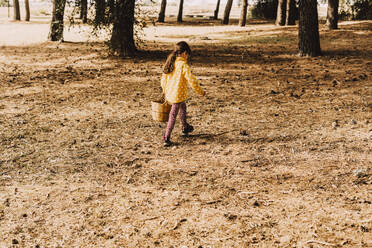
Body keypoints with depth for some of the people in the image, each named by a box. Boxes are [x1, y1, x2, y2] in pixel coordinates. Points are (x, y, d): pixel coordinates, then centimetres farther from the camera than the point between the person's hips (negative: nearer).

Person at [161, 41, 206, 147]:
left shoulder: (170, 63, 3)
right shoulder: (183, 65, -18)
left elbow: (163, 78, 13)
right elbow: (192, 80, -18)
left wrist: (164, 90, 28)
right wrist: (200, 92, -5)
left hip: (169, 94, 8)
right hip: (178, 95, -8)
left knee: (182, 106, 31)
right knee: (173, 116, 1)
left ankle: (185, 127, 48)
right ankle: (166, 138, 2)